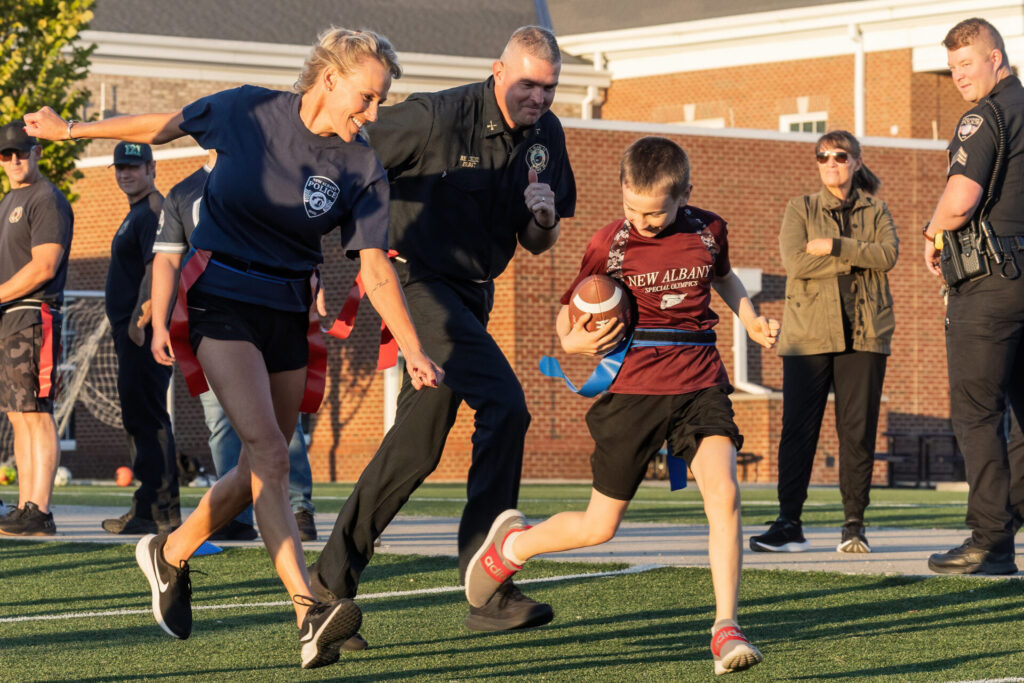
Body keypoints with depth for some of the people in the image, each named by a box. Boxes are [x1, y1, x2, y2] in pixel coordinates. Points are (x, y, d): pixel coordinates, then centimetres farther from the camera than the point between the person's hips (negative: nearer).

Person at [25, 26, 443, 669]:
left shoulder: (363, 169, -4)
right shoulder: (248, 111, -9)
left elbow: (376, 269, -5)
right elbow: (163, 126, 7)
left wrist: (414, 352, -15)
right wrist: (71, 129, 17)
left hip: (289, 314, 4)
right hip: (222, 302, -4)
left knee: (260, 470, 8)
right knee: (268, 449, -20)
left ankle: (169, 553, 35)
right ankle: (309, 613, -31)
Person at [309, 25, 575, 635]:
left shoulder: (547, 137, 5)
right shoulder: (438, 116, -16)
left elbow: (535, 245, 13)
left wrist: (543, 220, -10)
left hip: (473, 294, 8)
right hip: (421, 281, -8)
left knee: (418, 443, 11)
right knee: (504, 405, -22)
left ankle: (334, 575, 24)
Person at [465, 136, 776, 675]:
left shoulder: (708, 231, 3)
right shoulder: (610, 243, -4)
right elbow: (568, 312, 5)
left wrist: (750, 318, 11)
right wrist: (572, 341, -16)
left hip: (700, 382, 2)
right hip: (633, 389, -2)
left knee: (723, 492, -23)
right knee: (599, 527, 5)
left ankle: (726, 628, -17)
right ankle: (512, 543, 36)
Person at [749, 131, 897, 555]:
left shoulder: (876, 212, 13)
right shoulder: (801, 210, 9)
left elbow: (888, 254, -6)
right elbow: (796, 262, -7)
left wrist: (834, 246, -12)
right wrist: (856, 259, -6)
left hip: (864, 335, 1)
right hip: (809, 336, -1)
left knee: (859, 430, -2)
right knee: (798, 429, -5)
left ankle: (854, 525, 4)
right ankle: (789, 525, -3)